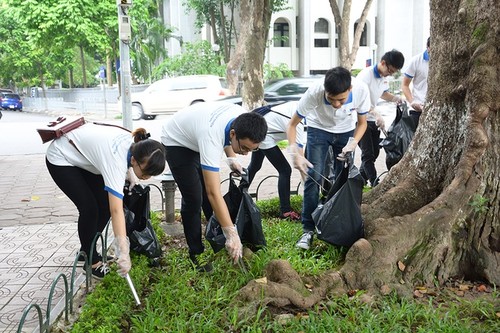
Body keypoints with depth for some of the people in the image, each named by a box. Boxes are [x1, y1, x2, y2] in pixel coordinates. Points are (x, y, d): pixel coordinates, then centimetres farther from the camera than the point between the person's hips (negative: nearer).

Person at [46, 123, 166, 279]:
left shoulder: (137, 145, -19)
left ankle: (87, 251, 20)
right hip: (60, 158, -7)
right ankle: (91, 261, 6)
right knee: (90, 208, -14)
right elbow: (116, 210, -47)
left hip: (84, 155, 8)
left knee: (105, 205, 0)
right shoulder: (116, 160, -41)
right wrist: (123, 252, -51)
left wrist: (130, 174, -9)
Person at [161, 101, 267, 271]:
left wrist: (231, 158, -9)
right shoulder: (211, 138, -45)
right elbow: (214, 193, -46)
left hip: (195, 139, 7)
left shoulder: (244, 118, -24)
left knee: (208, 193, 10)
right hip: (176, 142, -7)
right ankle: (196, 254, 4)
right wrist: (231, 233, -46)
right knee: (193, 198, -11)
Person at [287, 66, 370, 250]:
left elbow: (362, 123, -12)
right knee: (314, 176, -14)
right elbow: (292, 125, -24)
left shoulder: (361, 90, -32)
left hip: (346, 131, 2)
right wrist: (295, 153, -38)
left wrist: (353, 143, -29)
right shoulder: (314, 93, -37)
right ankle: (308, 230, -5)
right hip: (319, 129, -2)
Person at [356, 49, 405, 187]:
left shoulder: (384, 77, 4)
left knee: (374, 152, 11)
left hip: (372, 120, 8)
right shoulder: (366, 75, -21)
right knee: (368, 154, -7)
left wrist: (394, 98, -1)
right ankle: (376, 184, -5)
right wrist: (376, 114, -40)